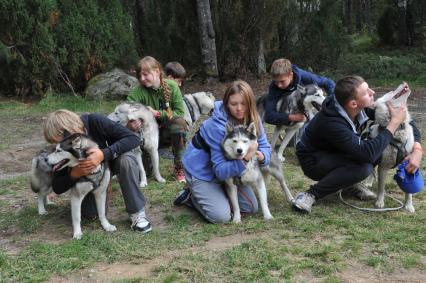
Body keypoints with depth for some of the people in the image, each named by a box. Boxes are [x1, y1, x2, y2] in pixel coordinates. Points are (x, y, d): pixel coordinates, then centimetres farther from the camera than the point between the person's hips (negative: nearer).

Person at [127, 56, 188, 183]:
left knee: (179, 121, -33)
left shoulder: (171, 86, -14)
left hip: (171, 130, 0)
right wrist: (129, 124, -48)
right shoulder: (138, 91, -15)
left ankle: (180, 167, -18)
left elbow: (179, 112, -15)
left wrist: (157, 113, -27)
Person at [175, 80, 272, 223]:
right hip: (201, 171, -7)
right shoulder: (217, 126, -33)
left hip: (228, 168, 7)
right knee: (221, 216, -18)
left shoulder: (252, 120, -13)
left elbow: (265, 147, -9)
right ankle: (191, 196, 8)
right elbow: (220, 171, -32)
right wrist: (244, 159, -47)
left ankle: (217, 195, 21)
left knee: (251, 207, 1)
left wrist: (261, 155, -34)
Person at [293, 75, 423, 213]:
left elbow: (406, 122, -6)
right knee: (363, 167, -34)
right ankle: (311, 194, -18)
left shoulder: (363, 108, -16)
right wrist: (395, 122, -37)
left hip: (337, 155, 7)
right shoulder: (331, 123, -37)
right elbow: (367, 153, -43)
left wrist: (417, 149, -23)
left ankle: (349, 184, 6)